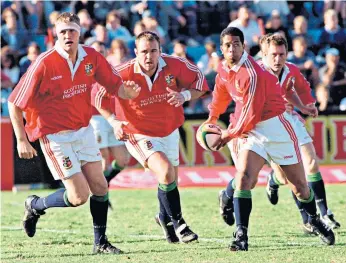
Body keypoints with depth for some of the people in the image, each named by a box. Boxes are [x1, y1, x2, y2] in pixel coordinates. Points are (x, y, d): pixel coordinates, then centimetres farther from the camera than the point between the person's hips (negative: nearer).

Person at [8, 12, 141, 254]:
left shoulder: (91, 58, -4)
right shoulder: (44, 64, -20)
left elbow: (116, 86, 5)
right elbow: (15, 104, -14)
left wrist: (129, 91, -19)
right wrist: (22, 140, -15)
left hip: (83, 131, 6)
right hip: (55, 135, -5)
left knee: (100, 187, 2)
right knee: (79, 196, -8)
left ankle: (100, 243, 17)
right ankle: (35, 206, 18)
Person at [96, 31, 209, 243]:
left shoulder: (174, 65, -16)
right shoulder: (124, 74, -23)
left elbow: (199, 81, -2)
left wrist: (184, 95, -22)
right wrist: (113, 121, -22)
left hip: (170, 133, 4)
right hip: (139, 136, -4)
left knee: (170, 184, 16)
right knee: (166, 172, -27)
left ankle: (165, 218, 48)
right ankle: (178, 223, -11)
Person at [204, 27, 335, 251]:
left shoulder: (252, 73, -24)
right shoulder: (225, 72, 0)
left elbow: (251, 114, -21)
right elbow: (221, 97, 23)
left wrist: (230, 134, -10)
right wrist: (212, 119, 33)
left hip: (277, 128, -5)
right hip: (251, 130, 5)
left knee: (299, 186, 6)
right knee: (244, 176, -19)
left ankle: (315, 219, 34)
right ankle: (241, 236, -17)